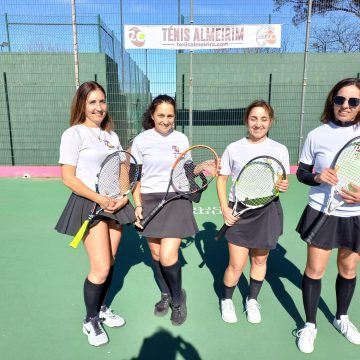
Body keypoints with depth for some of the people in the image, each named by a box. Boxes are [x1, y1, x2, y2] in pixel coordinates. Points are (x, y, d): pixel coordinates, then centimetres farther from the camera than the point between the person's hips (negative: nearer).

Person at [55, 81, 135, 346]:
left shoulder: (112, 135, 13)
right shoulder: (74, 134, -6)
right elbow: (69, 178, -11)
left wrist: (124, 196, -4)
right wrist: (101, 200, -18)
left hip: (115, 204, 6)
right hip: (89, 205, -6)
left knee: (109, 263, 12)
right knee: (101, 268, -7)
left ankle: (101, 308, 35)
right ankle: (91, 321, 18)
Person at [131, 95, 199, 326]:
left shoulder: (182, 139, 4)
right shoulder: (141, 140, 1)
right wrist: (138, 205, -3)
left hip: (176, 199, -1)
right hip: (149, 201, 2)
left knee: (168, 257, -9)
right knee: (156, 254, 11)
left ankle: (178, 297, 19)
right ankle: (165, 295, 36)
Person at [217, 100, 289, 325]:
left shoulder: (280, 150, 0)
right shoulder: (234, 148, -1)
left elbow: (283, 182, 8)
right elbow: (222, 179, 4)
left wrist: (284, 186, -17)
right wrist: (225, 209, -6)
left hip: (267, 212, 1)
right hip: (239, 212, -1)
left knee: (260, 260, 14)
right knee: (237, 265, 1)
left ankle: (252, 300, 38)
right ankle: (227, 300, 29)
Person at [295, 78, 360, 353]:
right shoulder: (316, 135, -6)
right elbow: (301, 173, 1)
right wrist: (317, 177, -20)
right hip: (322, 213, -1)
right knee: (315, 269, 5)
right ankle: (310, 325, 26)